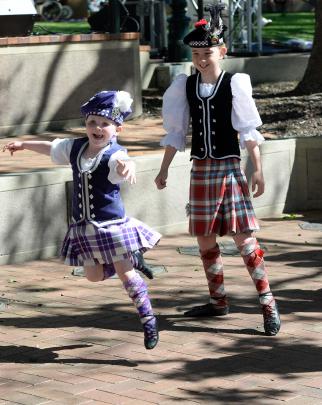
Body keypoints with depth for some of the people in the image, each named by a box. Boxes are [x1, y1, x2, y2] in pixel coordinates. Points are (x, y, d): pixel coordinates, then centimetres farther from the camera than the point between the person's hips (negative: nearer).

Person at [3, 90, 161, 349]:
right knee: (94, 275, 11)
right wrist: (24, 145, 36)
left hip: (112, 224, -6)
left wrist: (127, 167, -68)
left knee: (126, 273, -5)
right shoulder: (75, 148, 2)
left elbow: (124, 163, -43)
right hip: (85, 227, 6)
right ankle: (132, 260, 37)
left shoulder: (114, 154, -18)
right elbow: (51, 147, 21)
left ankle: (149, 321, 8)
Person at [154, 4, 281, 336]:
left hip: (229, 168, -4)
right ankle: (218, 301, 24)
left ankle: (268, 303, -4)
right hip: (200, 169, 5)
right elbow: (175, 132, 10)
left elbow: (249, 131, -5)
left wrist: (257, 170, -9)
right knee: (204, 238, 10)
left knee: (243, 236, -10)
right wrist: (164, 171, 9)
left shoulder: (235, 84, -6)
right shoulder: (185, 86, 4)